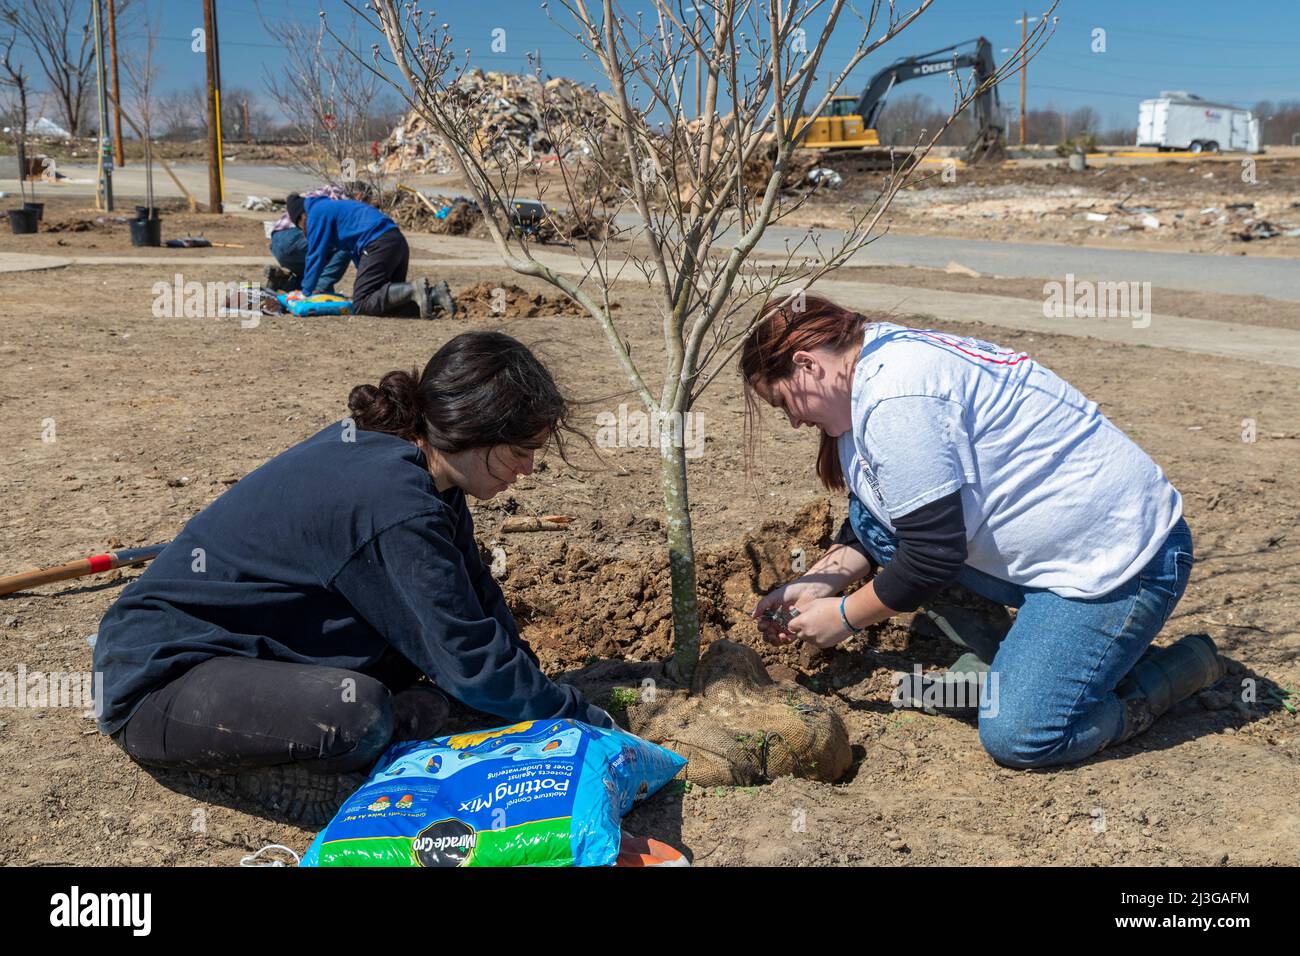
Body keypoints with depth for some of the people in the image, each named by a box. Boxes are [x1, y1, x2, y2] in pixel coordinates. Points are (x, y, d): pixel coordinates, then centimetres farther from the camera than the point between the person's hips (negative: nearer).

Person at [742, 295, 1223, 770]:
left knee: (1017, 736, -17)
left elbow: (933, 557, -23)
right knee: (871, 517, 3)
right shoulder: (891, 358, 8)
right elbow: (883, 524, 19)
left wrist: (844, 616, -8)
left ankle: (1184, 663, 5)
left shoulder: (893, 399, -25)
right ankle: (993, 657, 12)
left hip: (1122, 559, -10)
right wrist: (816, 583, 10)